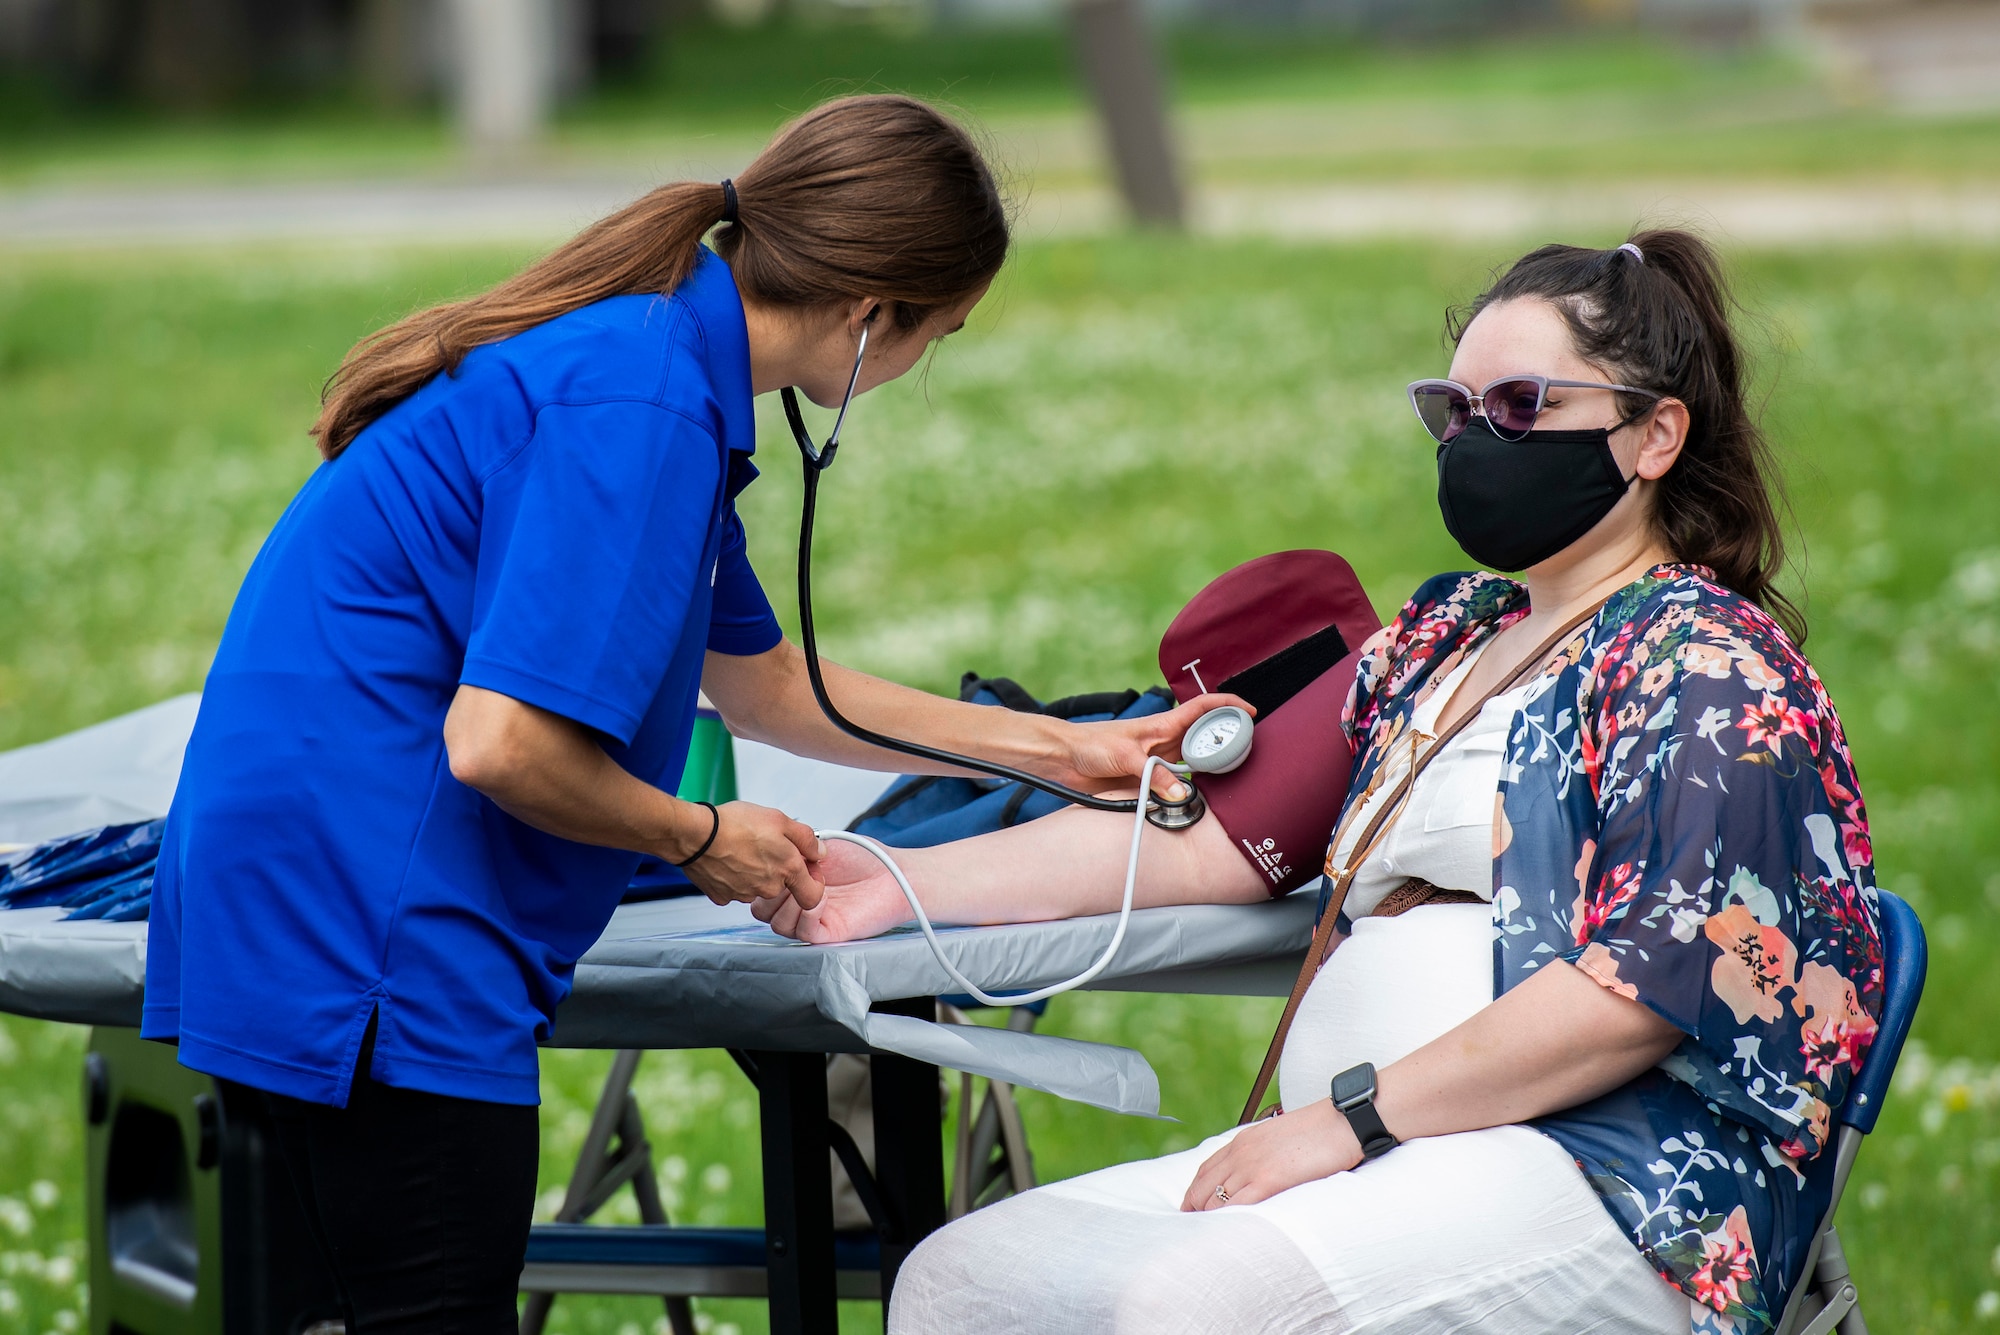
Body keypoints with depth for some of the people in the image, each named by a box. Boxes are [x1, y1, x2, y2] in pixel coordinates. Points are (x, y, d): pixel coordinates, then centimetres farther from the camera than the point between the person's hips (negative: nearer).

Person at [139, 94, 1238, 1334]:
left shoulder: (662, 350, 13)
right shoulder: (644, 405, -20)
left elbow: (759, 683, 25)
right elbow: (502, 745, -26)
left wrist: (1062, 748, 28)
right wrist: (699, 838, -7)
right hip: (365, 909, -10)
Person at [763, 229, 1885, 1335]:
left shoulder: (1703, 660, -2)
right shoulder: (1447, 636, 23)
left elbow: (1654, 981, -15)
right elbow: (1217, 829, 18)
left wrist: (1350, 1115, -16)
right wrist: (909, 883, 9)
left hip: (1612, 1172, -8)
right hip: (1380, 1166, 8)